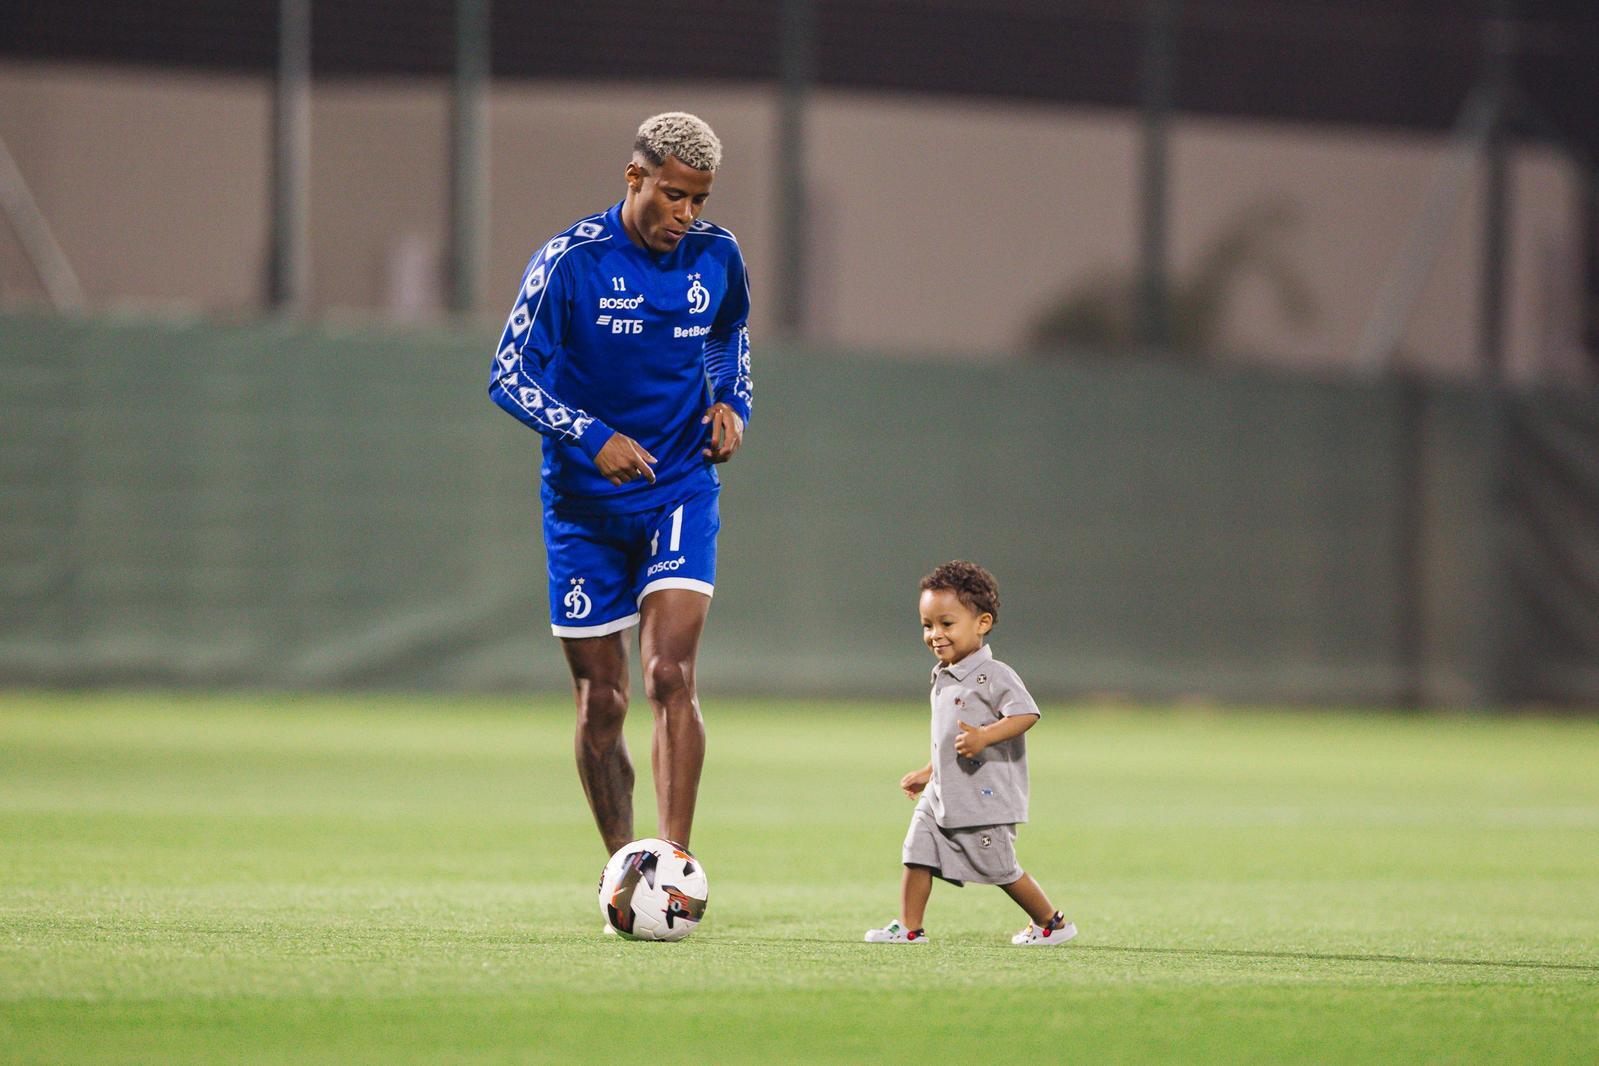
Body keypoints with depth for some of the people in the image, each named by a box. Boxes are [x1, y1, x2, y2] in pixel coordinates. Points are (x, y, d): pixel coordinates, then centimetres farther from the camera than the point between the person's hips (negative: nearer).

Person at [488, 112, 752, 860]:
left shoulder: (716, 257, -1)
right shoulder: (569, 262, -13)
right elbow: (509, 377, -14)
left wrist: (731, 404, 3)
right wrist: (592, 437, -27)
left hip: (681, 491, 1)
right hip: (584, 507, -1)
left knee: (670, 677, -18)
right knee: (600, 705, 3)